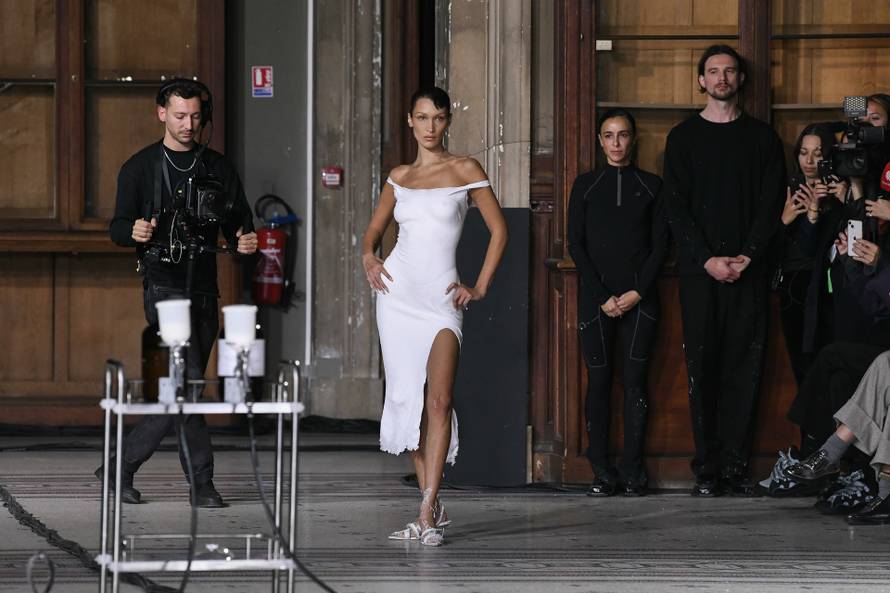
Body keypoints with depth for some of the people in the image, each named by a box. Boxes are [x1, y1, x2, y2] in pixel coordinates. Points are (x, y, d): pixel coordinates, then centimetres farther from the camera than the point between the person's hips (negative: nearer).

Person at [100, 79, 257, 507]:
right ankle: (202, 483, -10)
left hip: (205, 290, 5)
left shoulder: (217, 168, 13)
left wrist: (245, 239, -10)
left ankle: (122, 467, 17)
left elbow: (238, 221, 14)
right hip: (165, 287, -5)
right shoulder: (140, 167, 3)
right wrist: (134, 231, -25)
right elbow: (118, 227, -1)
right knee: (190, 382, -16)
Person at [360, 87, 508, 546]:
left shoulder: (464, 170, 2)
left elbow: (498, 231, 3)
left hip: (441, 297, -4)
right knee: (408, 398, 3)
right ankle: (432, 506, 11)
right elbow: (375, 228, 22)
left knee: (438, 401, -14)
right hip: (398, 291, 4)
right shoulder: (399, 177, 12)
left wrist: (480, 288, -3)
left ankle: (427, 513, -16)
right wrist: (368, 256, 1)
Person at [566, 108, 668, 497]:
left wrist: (637, 292, -8)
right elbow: (576, 244, 4)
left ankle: (633, 472, -1)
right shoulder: (586, 185, 8)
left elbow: (660, 245, 5)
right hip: (596, 297, 0)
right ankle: (601, 472, 0)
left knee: (635, 380, -3)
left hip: (639, 299, 0)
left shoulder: (651, 186, 9)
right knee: (599, 379, -2)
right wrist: (603, 297, -6)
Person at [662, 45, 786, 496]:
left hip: (748, 270, 1)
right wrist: (707, 259, -11)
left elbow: (771, 205, 4)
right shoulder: (684, 137, 9)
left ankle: (736, 467, -2)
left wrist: (747, 257, -10)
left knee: (744, 366, -3)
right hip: (700, 269, -1)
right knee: (703, 366, -3)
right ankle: (706, 470, -2)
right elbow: (676, 208, 2)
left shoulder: (761, 137, 11)